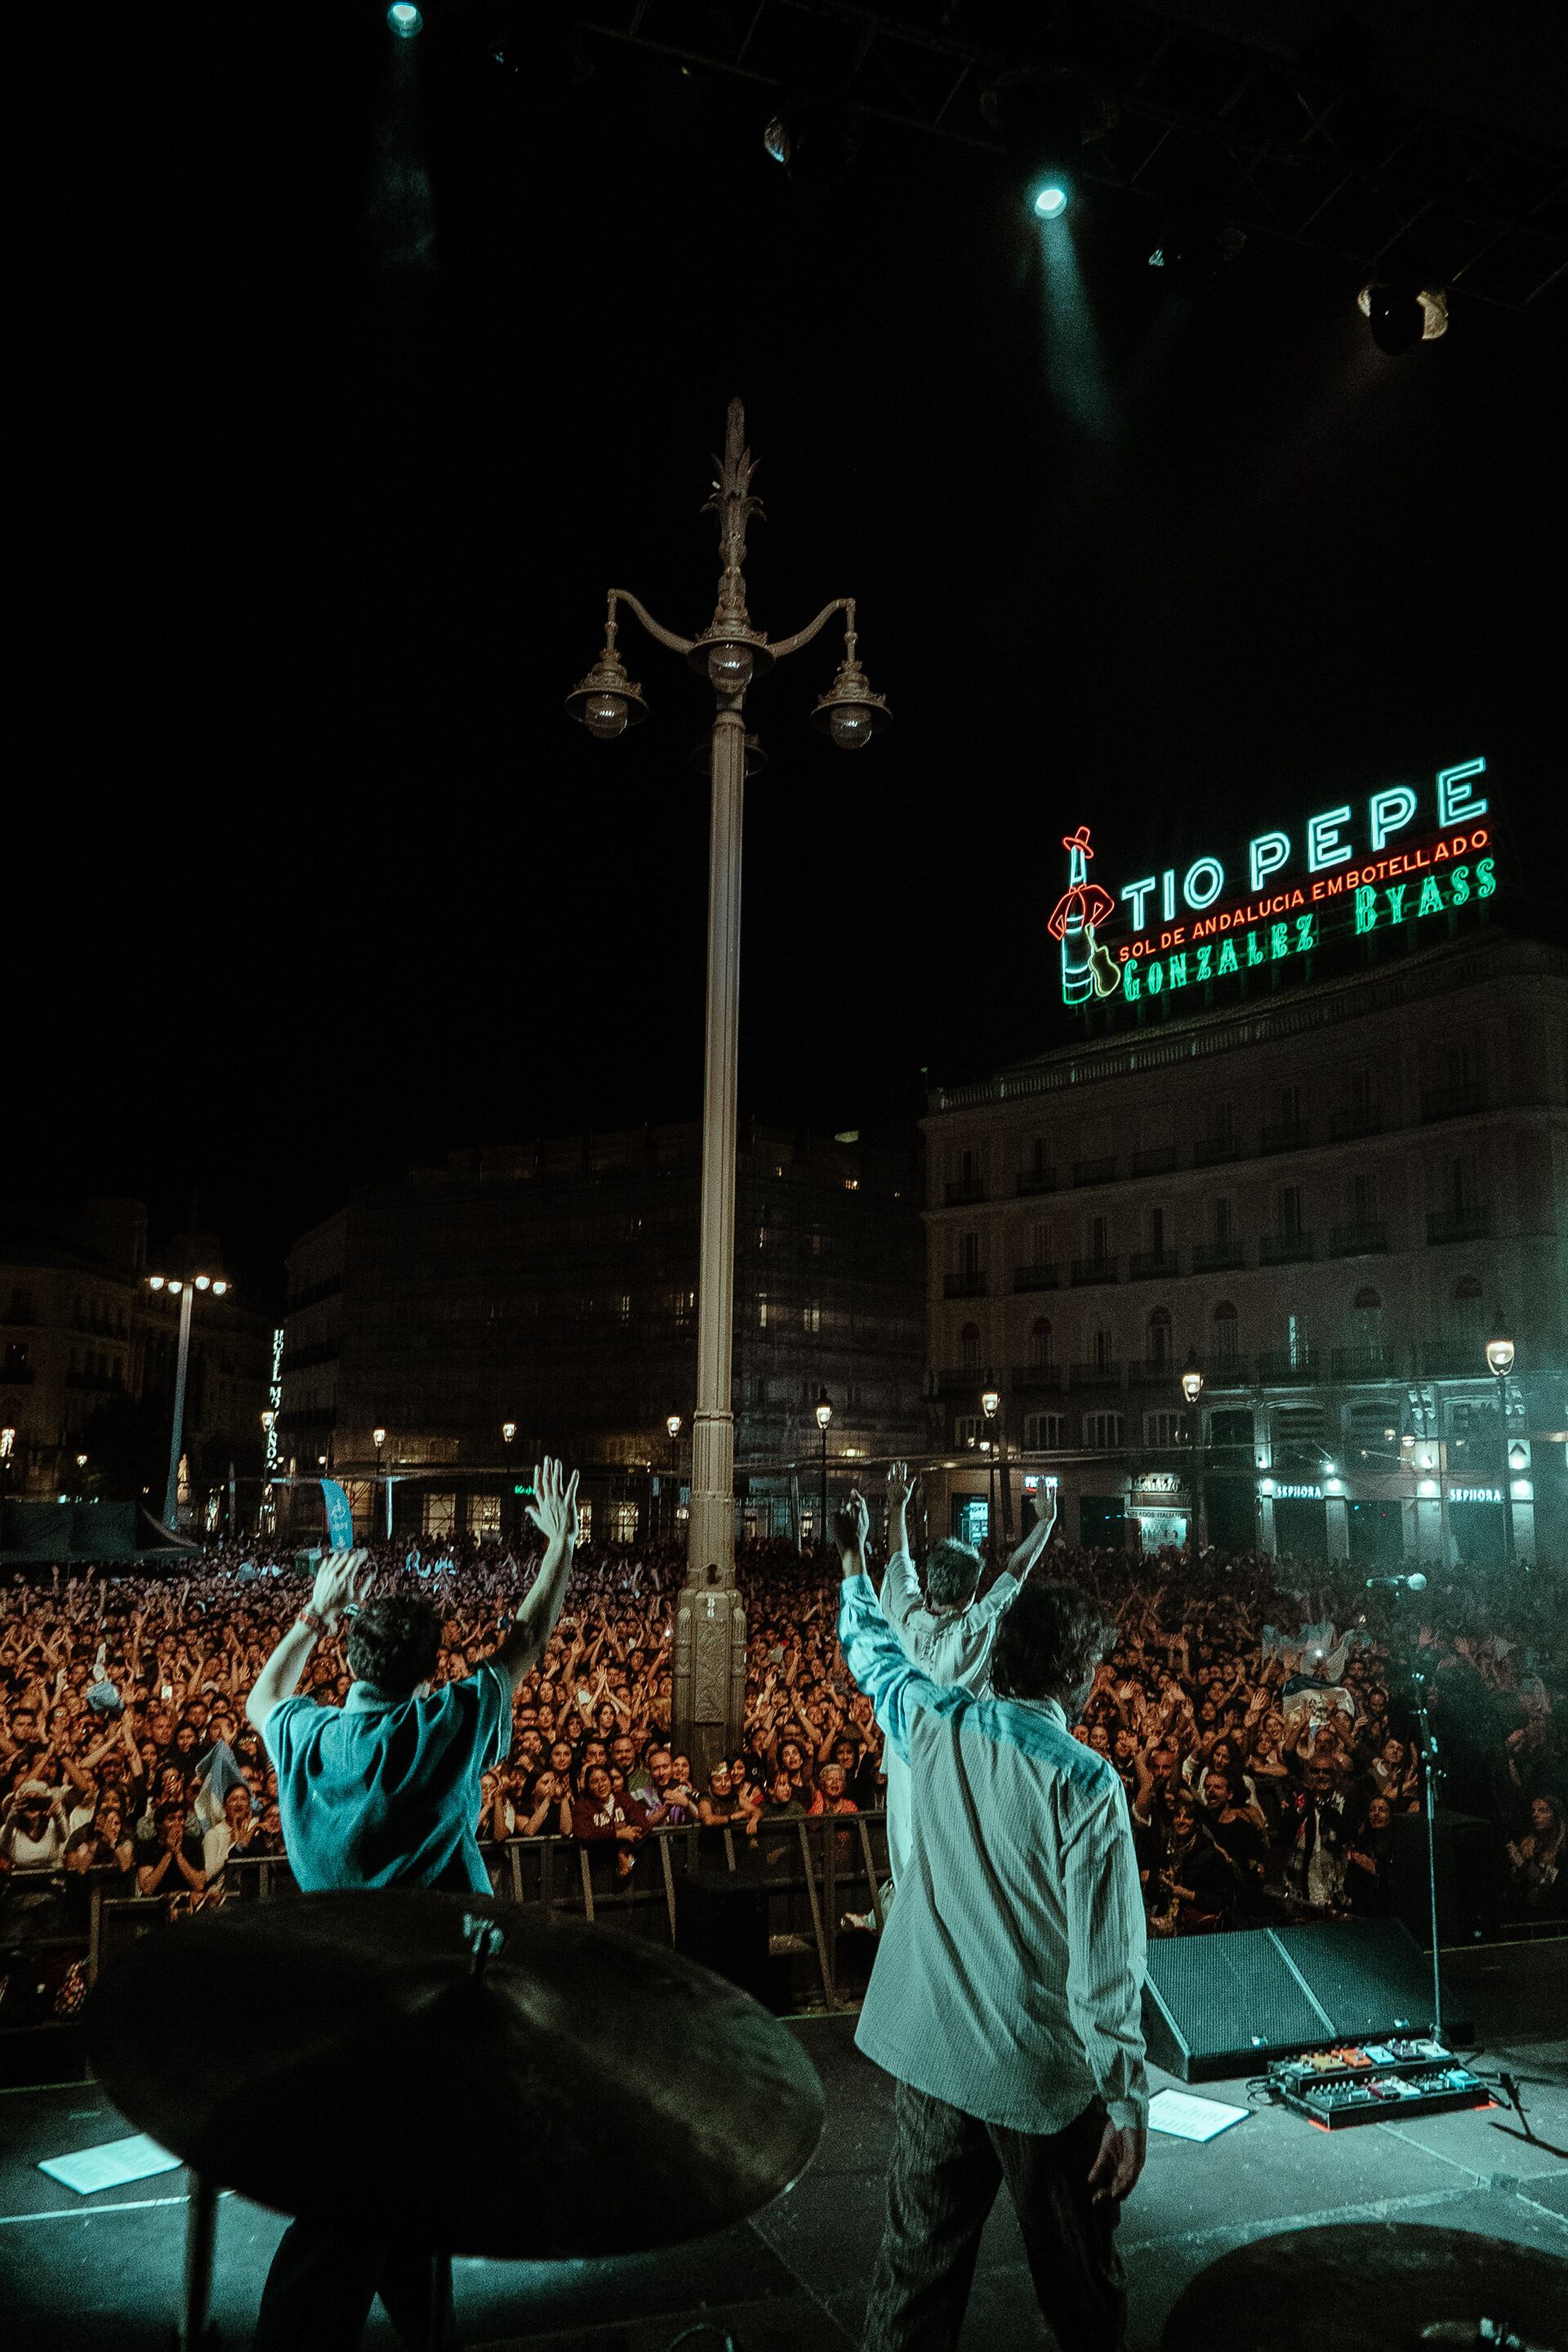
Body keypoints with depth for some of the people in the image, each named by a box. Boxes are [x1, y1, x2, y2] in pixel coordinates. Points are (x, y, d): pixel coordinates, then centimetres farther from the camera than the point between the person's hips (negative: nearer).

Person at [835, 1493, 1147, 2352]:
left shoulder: (938, 1727, -5)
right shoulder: (1085, 1783, -19)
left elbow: (872, 1651, 16)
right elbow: (1105, 1966, -18)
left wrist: (854, 1558, 32)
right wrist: (1128, 2106, -10)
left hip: (930, 2051, 4)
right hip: (1045, 2072, -4)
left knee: (917, 2266, 16)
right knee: (1080, 2283, 16)